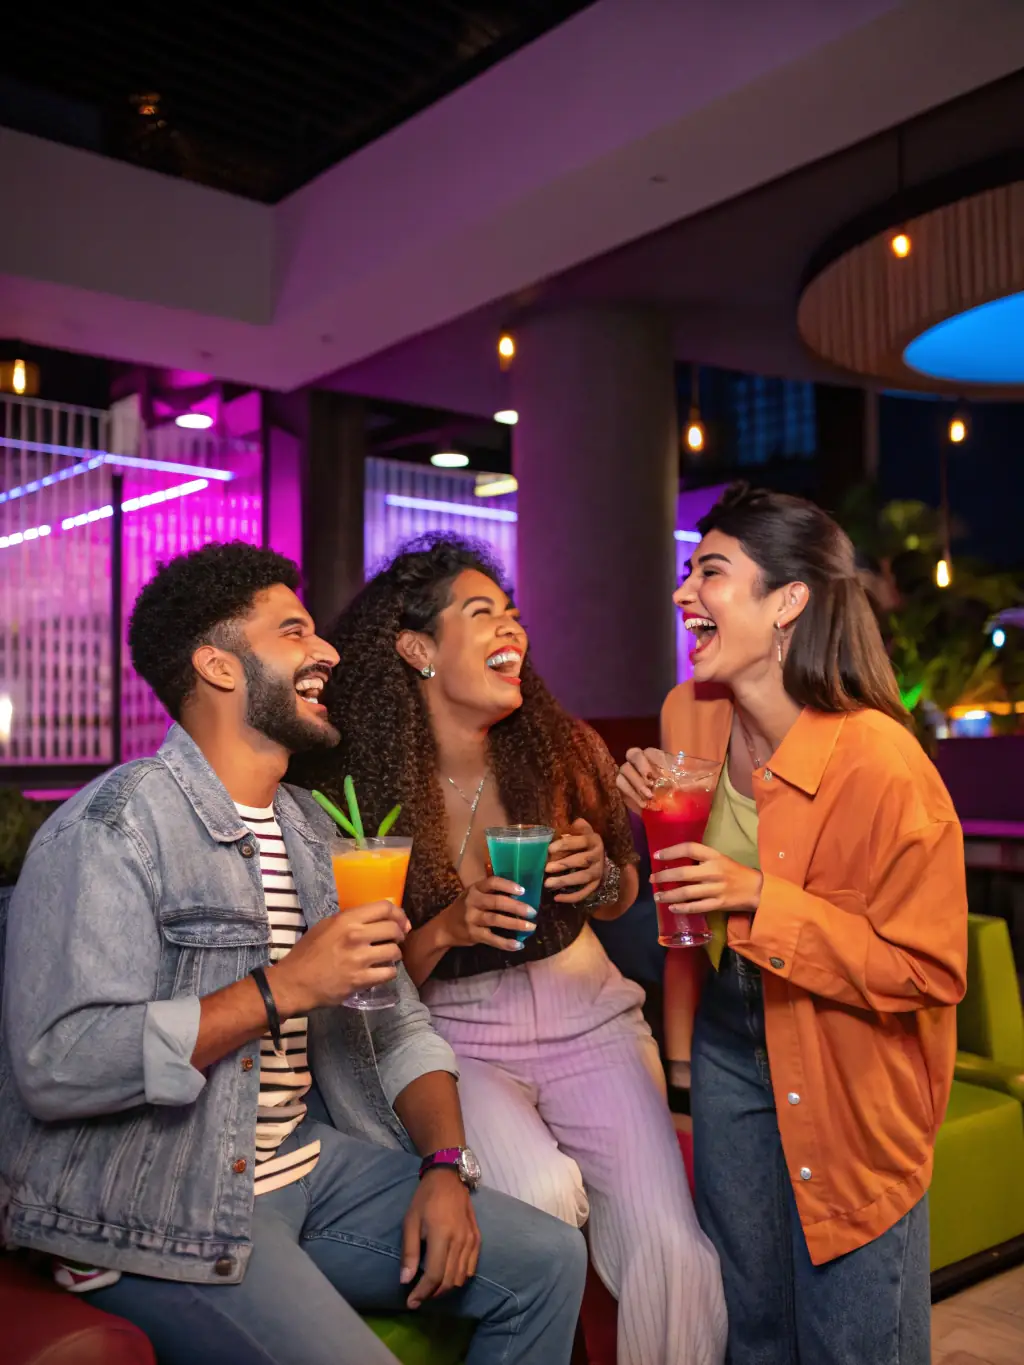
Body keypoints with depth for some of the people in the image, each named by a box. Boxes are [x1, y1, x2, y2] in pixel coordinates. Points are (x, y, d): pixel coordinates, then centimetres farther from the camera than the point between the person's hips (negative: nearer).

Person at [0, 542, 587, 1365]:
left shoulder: (313, 834, 12)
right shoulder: (112, 828, -14)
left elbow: (398, 1027, 12)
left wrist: (446, 1167, -4)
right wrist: (284, 988, -24)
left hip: (310, 1165, 7)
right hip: (155, 1209, -7)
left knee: (548, 1260, -1)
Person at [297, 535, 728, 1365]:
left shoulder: (565, 750, -2)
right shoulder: (359, 792, -8)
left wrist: (602, 876, -10)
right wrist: (447, 930, -21)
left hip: (588, 1015, 2)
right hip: (459, 1040, -2)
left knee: (670, 1243, -18)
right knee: (543, 1197, -29)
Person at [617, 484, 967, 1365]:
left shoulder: (880, 764, -28)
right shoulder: (689, 714, -7)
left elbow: (929, 972, -22)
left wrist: (760, 896, -31)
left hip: (849, 1068, -5)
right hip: (732, 1039, 6)